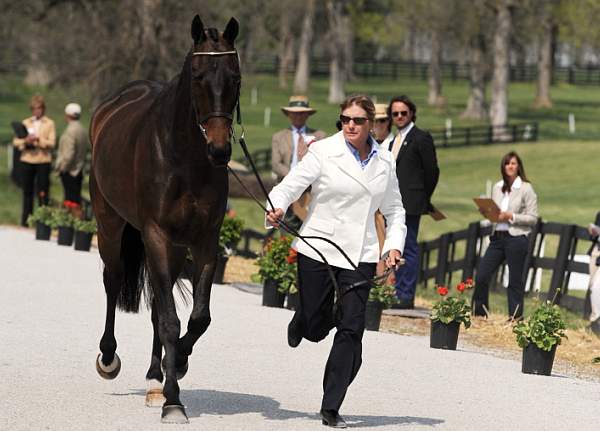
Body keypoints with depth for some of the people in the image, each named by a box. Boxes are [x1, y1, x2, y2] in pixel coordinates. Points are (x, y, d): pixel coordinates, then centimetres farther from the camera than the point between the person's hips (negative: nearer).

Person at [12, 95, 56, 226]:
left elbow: (52, 143, -6)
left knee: (42, 193, -5)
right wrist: (25, 141, -13)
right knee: (27, 192, 7)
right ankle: (26, 219, 11)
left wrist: (38, 139, -17)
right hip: (27, 160, 3)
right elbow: (16, 141, 7)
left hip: (43, 161, -3)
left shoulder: (49, 123, 4)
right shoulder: (25, 123, 13)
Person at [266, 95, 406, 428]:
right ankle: (301, 322, 44)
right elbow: (291, 185, -13)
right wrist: (276, 208, -34)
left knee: (351, 331, -8)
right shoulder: (323, 152, -5)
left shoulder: (384, 162, 8)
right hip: (317, 250, -2)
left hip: (360, 256, 2)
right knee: (316, 329, 3)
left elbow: (394, 209, 20)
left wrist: (395, 245, 5)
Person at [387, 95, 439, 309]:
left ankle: (406, 296, -7)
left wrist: (422, 199, 1)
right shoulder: (394, 142, 19)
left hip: (410, 204, -8)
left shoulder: (421, 138, -4)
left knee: (409, 249, -7)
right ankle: (397, 294, 14)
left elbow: (432, 171, -5)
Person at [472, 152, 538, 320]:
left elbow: (532, 218, -6)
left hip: (516, 238, -5)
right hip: (497, 237, 5)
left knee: (515, 280, -1)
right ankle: (479, 311, 12)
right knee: (481, 275, 0)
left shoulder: (526, 189, -3)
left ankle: (515, 316, 6)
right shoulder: (497, 187, 13)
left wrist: (511, 217, -16)